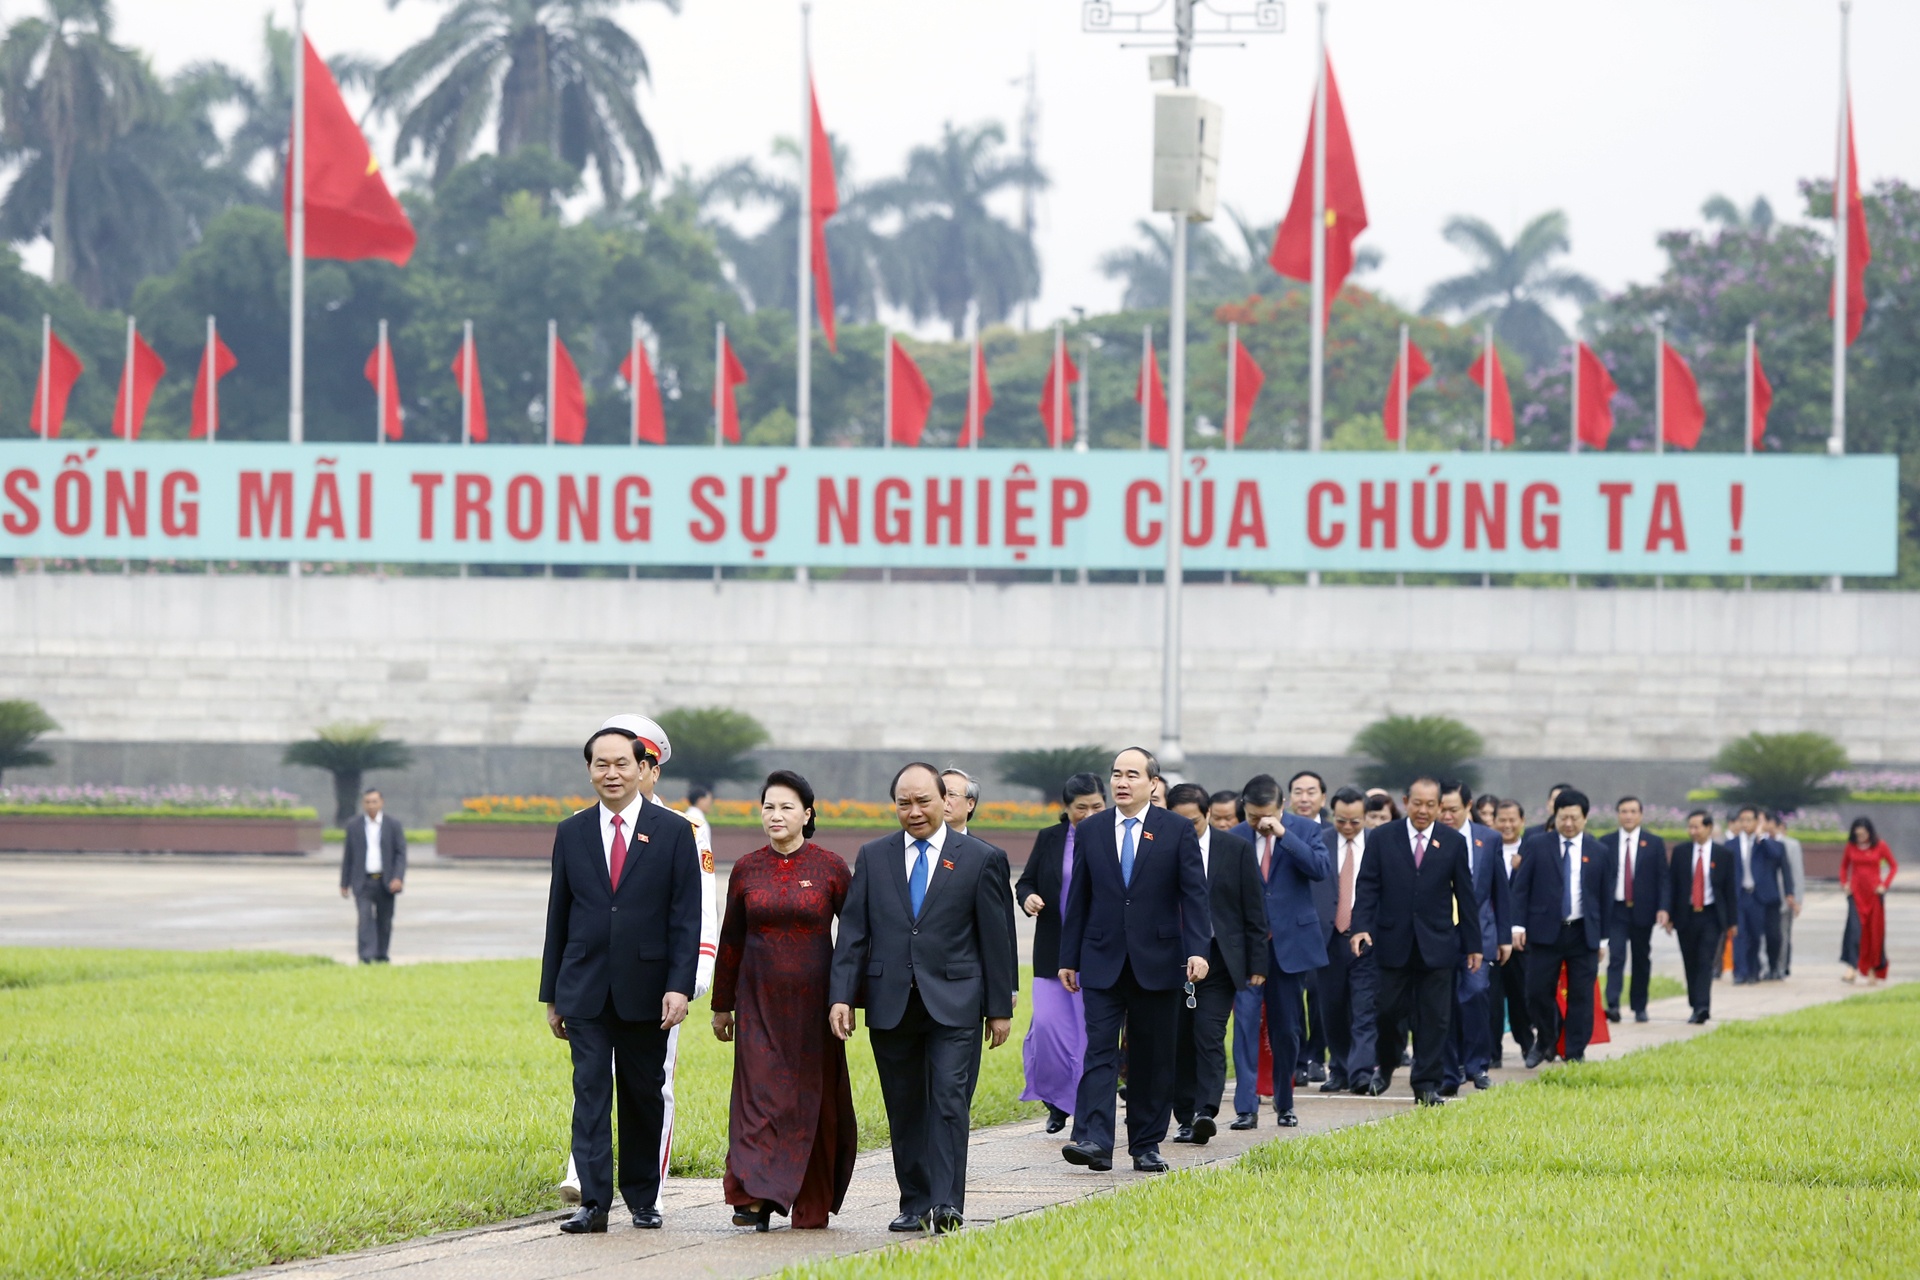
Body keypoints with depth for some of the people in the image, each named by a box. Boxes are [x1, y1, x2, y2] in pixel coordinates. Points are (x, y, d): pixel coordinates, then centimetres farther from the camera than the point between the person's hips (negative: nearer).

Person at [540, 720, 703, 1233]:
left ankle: (643, 1200, 18)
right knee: (591, 1091, -6)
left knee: (644, 1095, 7)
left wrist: (679, 985, -12)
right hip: (585, 989, 1)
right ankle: (594, 1203, -9)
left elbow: (686, 917, -2)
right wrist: (552, 995, 9)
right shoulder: (572, 833, 7)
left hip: (645, 990, -1)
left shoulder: (672, 831, 1)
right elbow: (558, 917, 10)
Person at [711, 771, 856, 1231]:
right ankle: (758, 1199, -15)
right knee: (759, 1094, -9)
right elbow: (731, 941, 11)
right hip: (760, 1001, 1)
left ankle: (812, 1204, 16)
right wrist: (722, 1005, 14)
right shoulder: (746, 870, 4)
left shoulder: (830, 867, -2)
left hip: (813, 1000, -1)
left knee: (814, 1099, 4)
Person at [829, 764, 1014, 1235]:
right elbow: (853, 932, 6)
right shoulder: (873, 856, 9)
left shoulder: (977, 858, 2)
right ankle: (915, 1204, 13)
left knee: (950, 1102, -12)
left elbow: (995, 938, 4)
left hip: (954, 1003, -3)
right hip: (891, 1004, 3)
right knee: (905, 1108, 6)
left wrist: (1000, 1007, 2)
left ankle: (947, 1203, -16)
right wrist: (842, 996, -4)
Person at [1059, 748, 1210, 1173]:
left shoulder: (1177, 831, 2)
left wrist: (1197, 950, -14)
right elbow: (1079, 898, 10)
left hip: (1157, 962, -1)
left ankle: (1147, 1145, 13)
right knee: (1100, 1051, -10)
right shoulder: (1090, 831, 8)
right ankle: (1094, 1142, -20)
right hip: (1103, 962, 1)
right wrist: (1069, 958, 8)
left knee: (1153, 1058, 5)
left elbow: (1193, 894, -2)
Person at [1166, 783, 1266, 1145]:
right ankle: (1186, 1118, 10)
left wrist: (1257, 964, 1)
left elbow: (1254, 910, 5)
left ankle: (1206, 1112, -21)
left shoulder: (1236, 849, 2)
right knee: (1179, 1042, 3)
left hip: (1218, 961, -2)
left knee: (1209, 1036, -14)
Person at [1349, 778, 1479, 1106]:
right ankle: (1386, 1066, 29)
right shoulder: (1381, 838, 3)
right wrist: (1361, 927, -14)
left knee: (1433, 1017, -1)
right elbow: (1367, 886, 1)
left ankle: (1426, 1085, 5)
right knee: (1388, 1011, 3)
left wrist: (1473, 944, 5)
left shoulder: (1453, 842, 5)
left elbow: (1465, 895, 7)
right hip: (1394, 943, 0)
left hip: (1436, 944, 0)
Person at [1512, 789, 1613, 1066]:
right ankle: (1545, 1041, 22)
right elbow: (1521, 887, 1)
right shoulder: (1536, 845, 2)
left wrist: (1603, 936, 9)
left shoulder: (1597, 853, 6)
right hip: (1545, 930, -1)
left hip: (1584, 934, 1)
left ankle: (1575, 1054, 9)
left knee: (1581, 996, 2)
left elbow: (1605, 897, 10)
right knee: (1538, 992, -2)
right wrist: (1519, 925, -7)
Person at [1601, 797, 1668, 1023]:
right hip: (1615, 910, -1)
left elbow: (1663, 879, 1)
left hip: (1643, 910, 1)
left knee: (1642, 960, 8)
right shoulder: (1606, 843, 5)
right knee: (1616, 957, -13)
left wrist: (1663, 908, -10)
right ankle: (1613, 1005, -21)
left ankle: (1639, 1007, 18)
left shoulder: (1654, 843, 4)